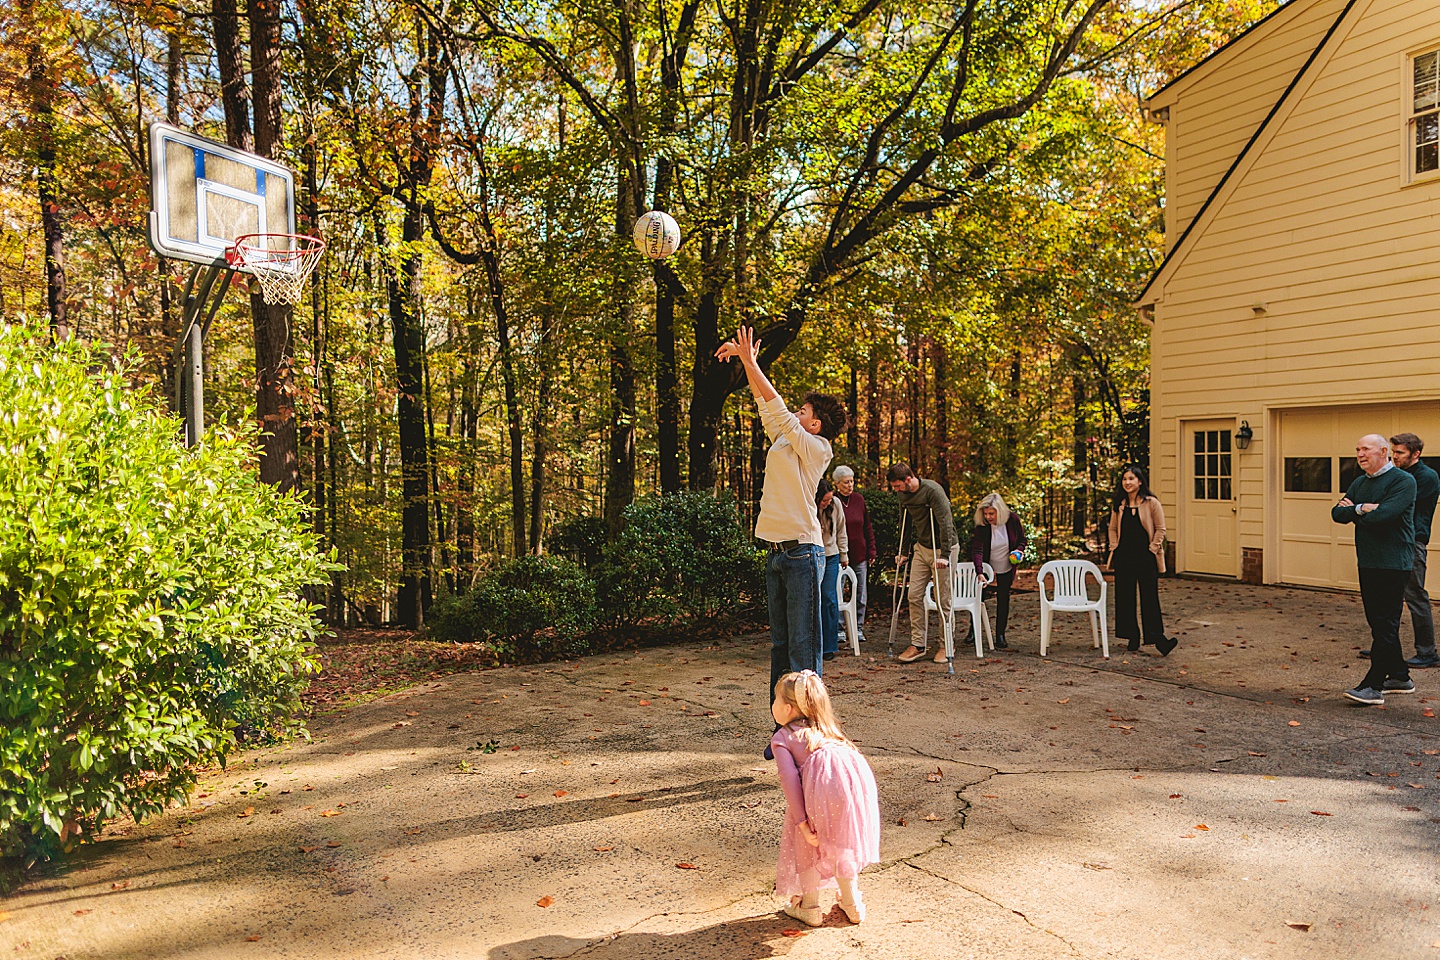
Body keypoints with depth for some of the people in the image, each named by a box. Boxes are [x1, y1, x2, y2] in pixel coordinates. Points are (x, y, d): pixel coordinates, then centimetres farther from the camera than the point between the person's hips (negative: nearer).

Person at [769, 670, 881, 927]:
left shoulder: (781, 738, 18)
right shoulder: (827, 729, 37)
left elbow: (790, 780, 2)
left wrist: (802, 823, -2)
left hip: (823, 781, -6)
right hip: (857, 774, 6)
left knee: (806, 845, 18)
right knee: (843, 841, 27)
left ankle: (810, 907, 27)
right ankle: (852, 903, 39)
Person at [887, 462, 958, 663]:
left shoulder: (932, 490, -21)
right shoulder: (904, 495, 3)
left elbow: (945, 522, -25)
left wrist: (944, 555, -29)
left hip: (943, 549, -7)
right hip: (921, 549, 7)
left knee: (943, 598, -1)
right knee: (914, 595, 1)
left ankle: (946, 645, 12)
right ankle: (917, 645, 7)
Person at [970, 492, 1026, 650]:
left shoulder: (1012, 520, -16)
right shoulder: (981, 526, -22)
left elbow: (1022, 539, 1)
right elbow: (977, 550, -29)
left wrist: (1019, 550, -21)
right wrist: (979, 573, -41)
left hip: (1006, 569, 1)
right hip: (987, 568, -1)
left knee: (1003, 600, 4)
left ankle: (1000, 636, 12)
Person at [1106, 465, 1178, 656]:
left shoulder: (1151, 503, -3)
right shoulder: (1119, 505, 9)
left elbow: (1160, 529, -2)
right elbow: (1113, 529, 16)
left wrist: (1152, 548, -9)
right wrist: (1114, 546, 3)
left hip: (1146, 558, -4)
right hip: (1124, 558, 4)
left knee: (1150, 597, -5)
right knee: (1124, 597, 6)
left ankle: (1157, 637, -3)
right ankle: (1132, 637, 15)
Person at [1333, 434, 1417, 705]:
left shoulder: (1403, 481, -9)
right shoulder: (1359, 483, 15)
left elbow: (1383, 515, -23)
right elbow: (1337, 513, 6)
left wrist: (1353, 511, -5)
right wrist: (1362, 509, -12)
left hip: (1393, 564, -8)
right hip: (1367, 563, 8)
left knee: (1385, 624, -7)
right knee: (1379, 622, 14)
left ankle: (1373, 686, -8)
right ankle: (1400, 677, 27)